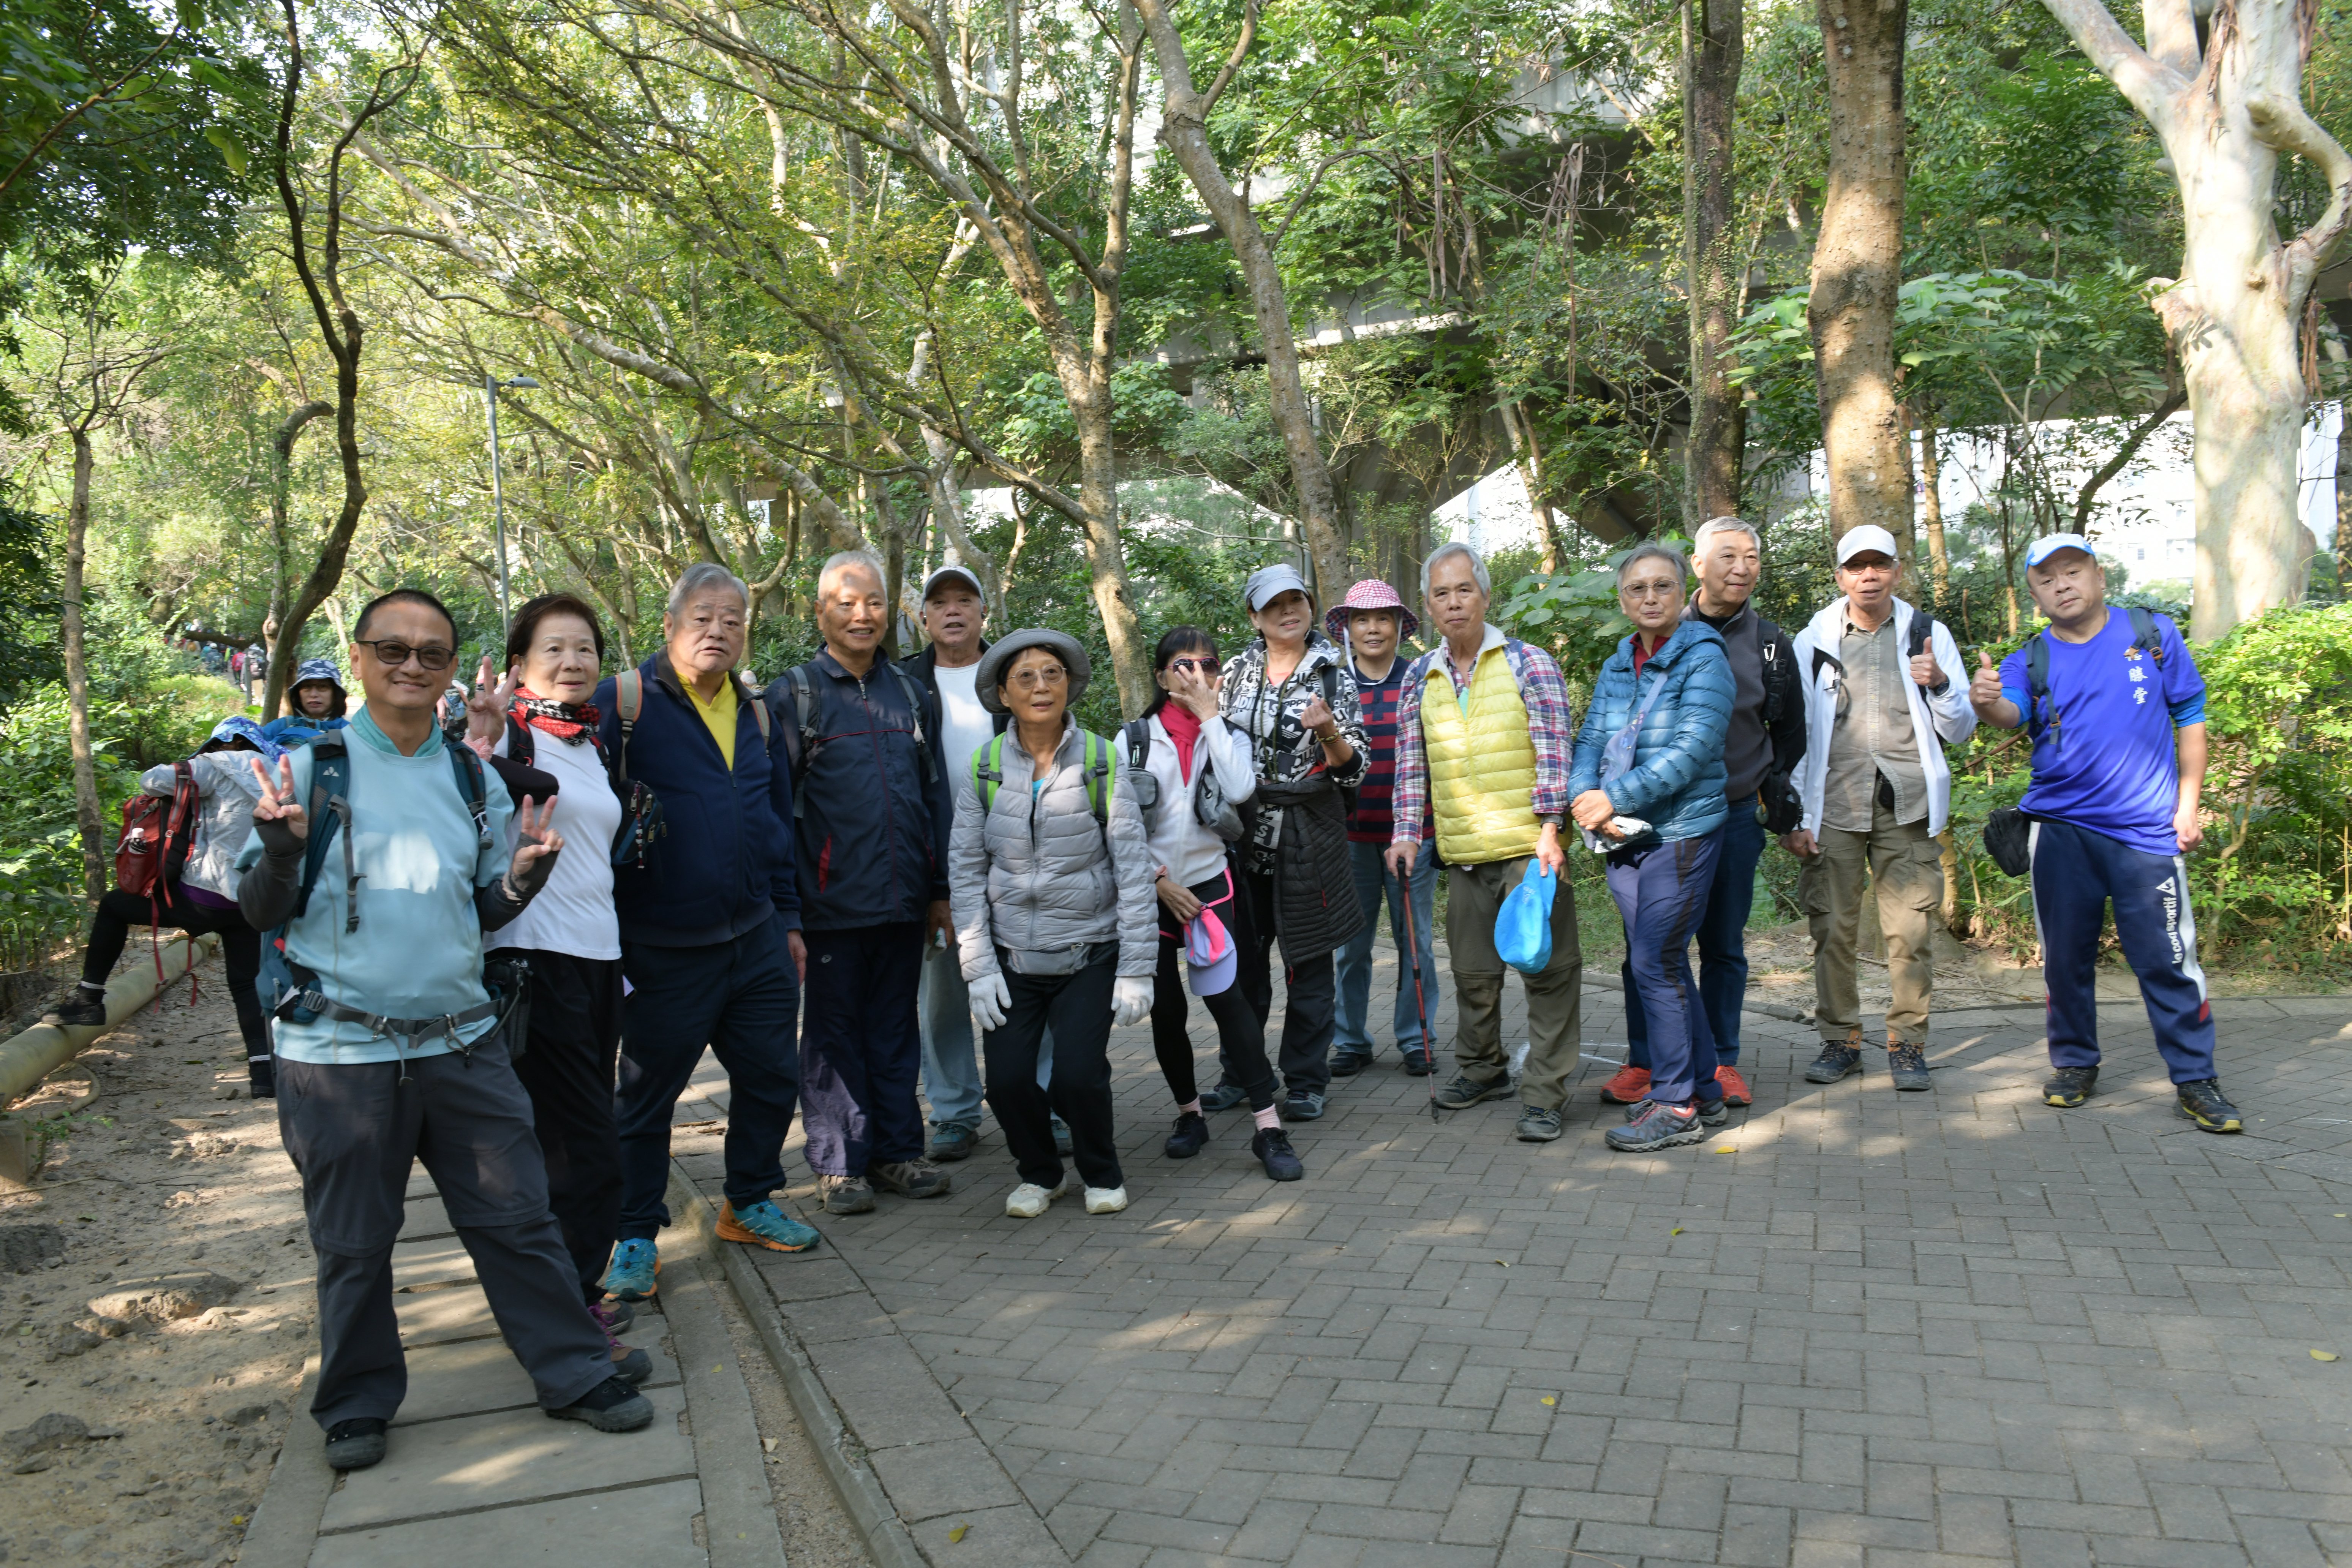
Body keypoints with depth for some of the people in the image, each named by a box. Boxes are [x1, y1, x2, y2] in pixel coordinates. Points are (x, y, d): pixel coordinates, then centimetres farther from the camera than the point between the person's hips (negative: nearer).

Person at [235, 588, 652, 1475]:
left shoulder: (475, 780, 8)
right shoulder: (308, 769, -3)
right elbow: (262, 913, 0)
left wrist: (525, 876, -6)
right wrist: (281, 846, -20)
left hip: (464, 1043, 3)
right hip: (339, 1052, -3)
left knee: (517, 1219, 8)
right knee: (353, 1245, 11)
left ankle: (578, 1375, 21)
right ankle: (358, 1405, 30)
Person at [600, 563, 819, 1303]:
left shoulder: (754, 713, 11)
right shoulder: (623, 704, -8)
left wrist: (788, 918, 17)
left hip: (757, 939, 6)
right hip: (663, 950, -6)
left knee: (772, 1077, 13)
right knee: (648, 1094, 7)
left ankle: (750, 1202, 33)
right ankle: (635, 1235, 23)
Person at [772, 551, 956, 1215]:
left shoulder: (911, 694, 12)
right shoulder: (793, 695, -1)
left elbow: (937, 797, 15)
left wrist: (941, 888, 11)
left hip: (904, 903, 4)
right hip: (832, 905, -4)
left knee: (896, 1030, 12)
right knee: (835, 1034, 6)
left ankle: (897, 1149, 23)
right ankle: (839, 1162, 17)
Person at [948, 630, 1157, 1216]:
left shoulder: (1101, 762, -5)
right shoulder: (985, 767, 0)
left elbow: (1133, 870, -5)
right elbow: (965, 871, 1)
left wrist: (1136, 970, -8)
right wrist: (979, 967, -5)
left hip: (1089, 953, -2)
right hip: (1012, 955, 2)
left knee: (1078, 1074, -14)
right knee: (1007, 1079, -8)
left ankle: (1102, 1174, 17)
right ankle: (1038, 1173, 23)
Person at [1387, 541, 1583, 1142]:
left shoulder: (1528, 663, -1)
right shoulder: (1420, 677, 10)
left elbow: (1553, 752, -6)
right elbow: (1411, 765, 12)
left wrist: (1549, 828, -13)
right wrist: (1407, 834, 5)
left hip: (1528, 847, -4)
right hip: (1463, 855, 4)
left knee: (1549, 968, -3)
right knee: (1472, 971, 14)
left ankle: (1543, 1094, 6)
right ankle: (1481, 1069, 34)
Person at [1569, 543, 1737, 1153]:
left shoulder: (1703, 659, -8)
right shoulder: (1615, 669, 13)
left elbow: (1691, 752, -18)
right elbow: (1591, 743, 8)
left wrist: (1614, 798, -19)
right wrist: (1584, 795, -13)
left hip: (1682, 833, -7)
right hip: (1625, 839, 7)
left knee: (1655, 964, -8)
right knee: (1666, 965, 12)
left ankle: (1675, 1105, 4)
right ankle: (1703, 1092, 25)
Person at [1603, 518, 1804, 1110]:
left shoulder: (1771, 644, 7)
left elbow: (1789, 728, 19)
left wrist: (1779, 786, 11)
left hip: (1736, 814, 1)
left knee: (1725, 946, 8)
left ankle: (1722, 1062, 19)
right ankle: (1642, 1062, 12)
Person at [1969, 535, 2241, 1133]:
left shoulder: (2153, 634, 6)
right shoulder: (2031, 661, 4)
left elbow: (2189, 719, 9)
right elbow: (2012, 712, -17)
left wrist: (2187, 805, 3)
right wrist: (1988, 703, -41)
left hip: (2147, 831, -1)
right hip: (2062, 831, 1)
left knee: (2167, 959, -2)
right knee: (2066, 956, 8)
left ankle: (2194, 1079, 10)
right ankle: (2074, 1065, 23)